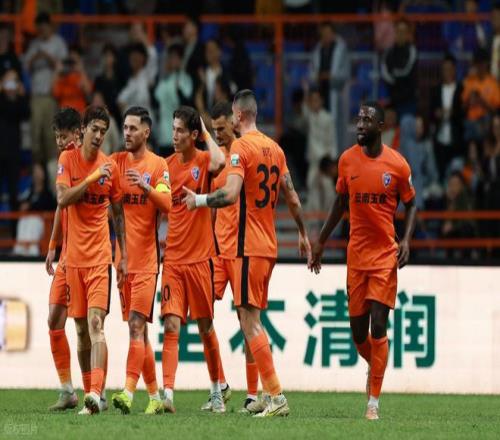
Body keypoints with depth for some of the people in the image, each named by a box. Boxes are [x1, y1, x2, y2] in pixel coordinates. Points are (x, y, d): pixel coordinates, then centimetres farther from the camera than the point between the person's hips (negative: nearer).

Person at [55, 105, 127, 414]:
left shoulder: (111, 166, 4)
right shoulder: (68, 159, 3)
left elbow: (119, 214, 12)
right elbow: (63, 199, -11)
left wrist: (124, 256, 7)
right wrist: (92, 177, -20)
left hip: (100, 257, -2)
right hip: (74, 256, 2)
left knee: (96, 324, -16)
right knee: (81, 328, 8)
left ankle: (96, 392, -28)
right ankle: (91, 393, 18)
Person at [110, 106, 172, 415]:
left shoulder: (158, 165, -2)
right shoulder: (116, 161, 11)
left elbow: (167, 204, -11)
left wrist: (146, 186, -29)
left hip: (146, 259, -5)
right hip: (123, 257, 5)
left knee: (137, 325, -14)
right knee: (137, 329, 8)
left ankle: (129, 391, -22)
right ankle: (155, 396, 14)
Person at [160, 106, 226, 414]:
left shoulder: (203, 161, -4)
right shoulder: (168, 165, 6)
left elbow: (219, 162, -29)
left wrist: (206, 133, -14)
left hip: (200, 258, -2)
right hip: (172, 258, 2)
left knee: (206, 327, 8)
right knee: (171, 326, -10)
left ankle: (217, 390, 23)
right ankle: (168, 392, -16)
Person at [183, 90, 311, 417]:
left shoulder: (241, 146, -11)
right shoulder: (275, 149, 13)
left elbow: (230, 194, -22)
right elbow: (292, 198, 19)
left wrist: (199, 200, -7)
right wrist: (303, 234, 30)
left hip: (248, 246, -8)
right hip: (270, 246, 8)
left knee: (249, 320, -9)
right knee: (253, 319, 15)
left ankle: (277, 397, -16)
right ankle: (268, 395, 13)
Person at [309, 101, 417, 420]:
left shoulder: (397, 164, -5)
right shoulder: (347, 160, 3)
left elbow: (411, 204, 5)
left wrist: (406, 240, -10)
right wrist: (321, 241, 17)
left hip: (385, 253, -3)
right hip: (356, 253, 3)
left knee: (378, 326, -10)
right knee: (358, 330, 4)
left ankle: (374, 401, -5)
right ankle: (375, 366, 37)